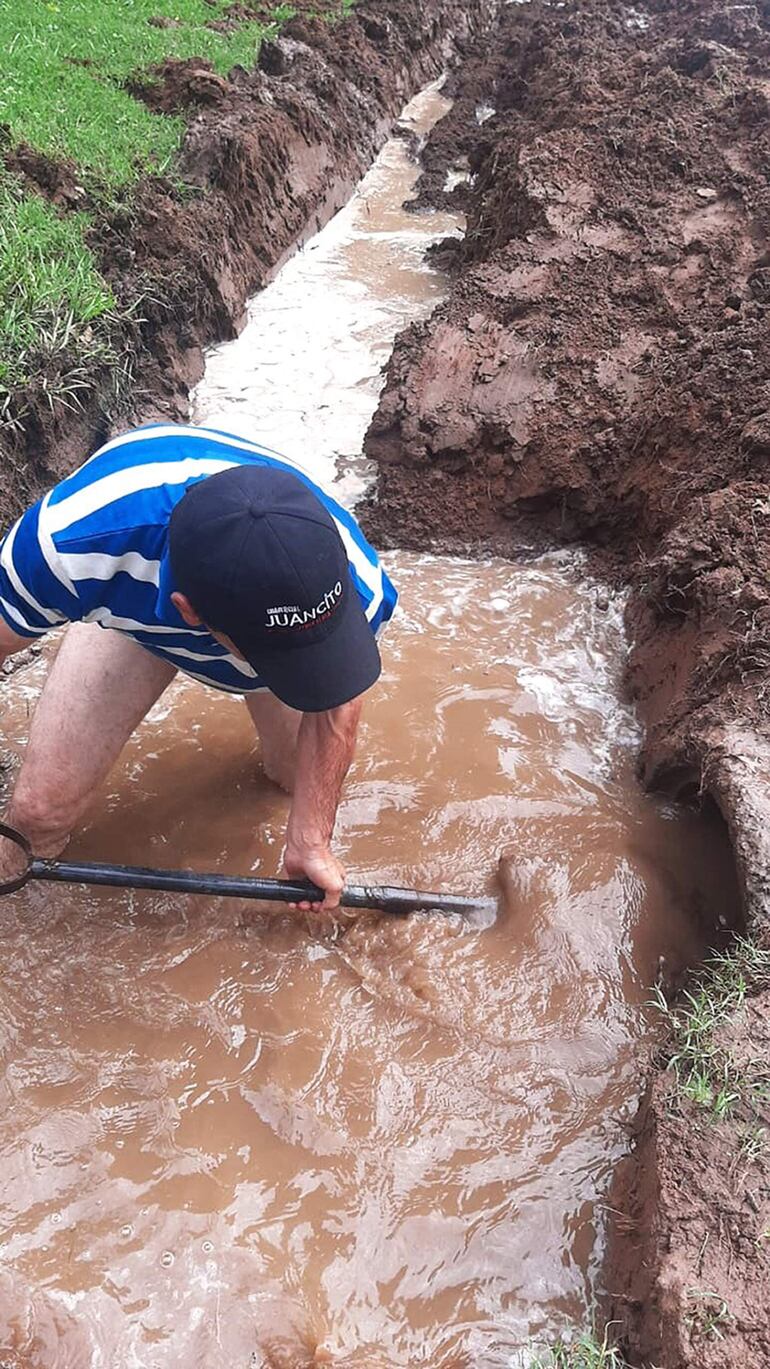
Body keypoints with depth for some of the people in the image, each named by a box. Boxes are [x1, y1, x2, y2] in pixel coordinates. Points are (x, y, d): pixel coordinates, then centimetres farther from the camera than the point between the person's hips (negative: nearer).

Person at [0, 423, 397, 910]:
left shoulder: (357, 584, -40)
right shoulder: (70, 541, -46)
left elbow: (333, 711, -19)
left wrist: (309, 844, -11)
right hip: (135, 607, -1)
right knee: (41, 811, -8)